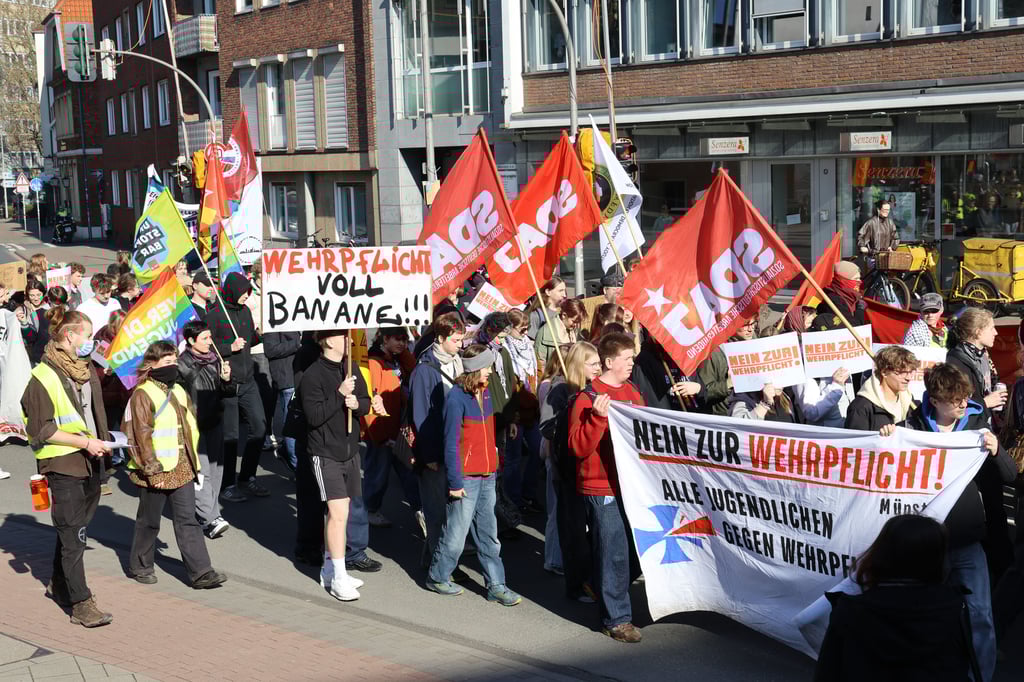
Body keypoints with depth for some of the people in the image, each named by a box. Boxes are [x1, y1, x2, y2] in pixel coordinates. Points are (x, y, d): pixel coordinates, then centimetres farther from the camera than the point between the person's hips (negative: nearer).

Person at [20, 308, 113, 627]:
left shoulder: (86, 369, 10)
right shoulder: (44, 377, -15)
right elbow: (41, 429, -16)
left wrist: (102, 443, 16)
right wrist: (84, 442, -19)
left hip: (90, 462, 8)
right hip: (62, 464, -8)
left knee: (74, 527, 18)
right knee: (73, 535, -6)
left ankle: (59, 585, 34)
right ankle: (81, 604, -3)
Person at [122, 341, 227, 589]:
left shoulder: (178, 391, 12)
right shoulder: (143, 394, -12)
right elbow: (142, 436, -15)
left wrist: (193, 460, 15)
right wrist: (152, 470, -17)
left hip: (182, 469, 6)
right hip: (156, 471, -6)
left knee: (188, 521, 4)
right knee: (149, 522, 9)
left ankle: (201, 572, 3)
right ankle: (139, 566, 28)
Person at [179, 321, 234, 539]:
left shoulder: (215, 359, 8)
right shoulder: (182, 364, -10)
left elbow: (226, 392, 15)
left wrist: (226, 380, -5)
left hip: (214, 422, 6)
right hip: (193, 426, -6)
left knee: (215, 469, 9)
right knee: (201, 472, -12)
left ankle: (209, 514, 20)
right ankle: (210, 519, -16)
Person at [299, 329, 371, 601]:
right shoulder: (313, 375, -14)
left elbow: (366, 403, 11)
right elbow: (314, 416, -20)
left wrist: (357, 403, -11)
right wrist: (340, 395, -24)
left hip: (350, 451, 7)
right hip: (325, 453, -7)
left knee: (337, 512, 14)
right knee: (339, 513, -11)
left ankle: (328, 570, 26)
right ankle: (338, 578, -5)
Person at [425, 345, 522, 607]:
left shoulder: (485, 393, 8)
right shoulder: (457, 398, -15)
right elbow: (451, 443, -15)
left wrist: (494, 469, 15)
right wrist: (455, 481, -15)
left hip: (487, 476, 7)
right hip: (465, 477, -7)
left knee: (489, 534, 11)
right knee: (456, 533, 3)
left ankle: (496, 585, 16)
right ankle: (437, 577, 22)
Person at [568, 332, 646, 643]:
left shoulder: (632, 392, 14)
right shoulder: (588, 398, -10)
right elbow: (579, 446, -17)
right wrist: (598, 416, -28)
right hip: (603, 488, -7)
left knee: (633, 549, 11)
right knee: (613, 553, -3)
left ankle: (615, 598, 29)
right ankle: (617, 619, 5)